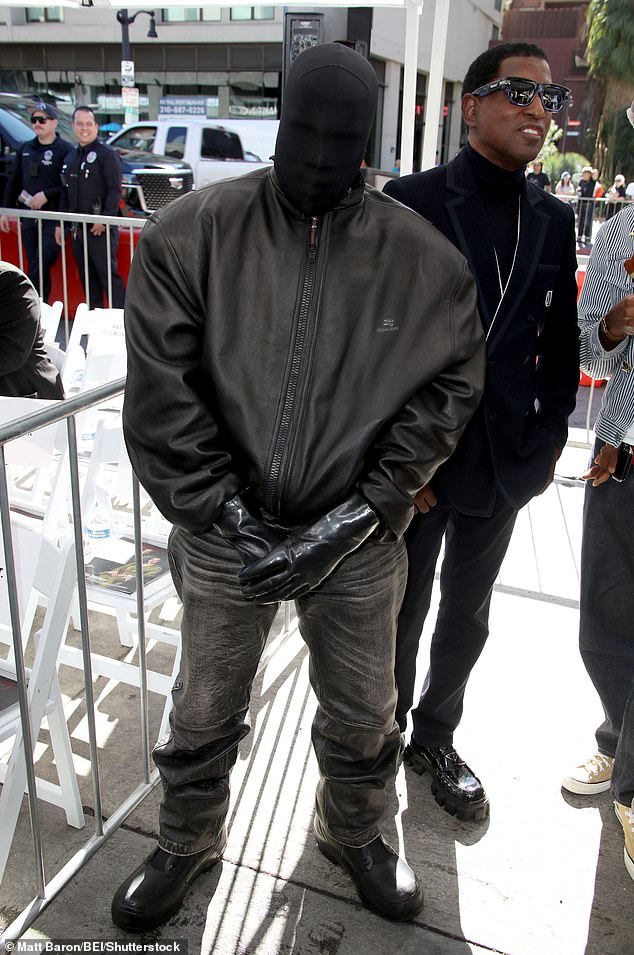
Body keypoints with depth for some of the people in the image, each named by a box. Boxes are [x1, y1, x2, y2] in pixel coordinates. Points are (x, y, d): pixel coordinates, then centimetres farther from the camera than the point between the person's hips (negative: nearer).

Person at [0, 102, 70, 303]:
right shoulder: (24, 149, 15)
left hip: (54, 218, -6)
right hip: (28, 217, 6)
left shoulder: (65, 150, -5)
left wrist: (47, 195, -15)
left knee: (42, 265, -13)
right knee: (34, 267, 7)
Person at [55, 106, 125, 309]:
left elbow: (115, 191, -12)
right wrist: (60, 223, 17)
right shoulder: (70, 156, 17)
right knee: (87, 277, 12)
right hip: (77, 229, 7)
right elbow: (65, 193, 21)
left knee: (108, 274, -9)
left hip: (101, 228, -7)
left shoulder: (106, 154, -5)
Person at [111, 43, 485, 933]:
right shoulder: (191, 235, -9)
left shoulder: (425, 258, -7)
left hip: (359, 546, 1)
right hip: (226, 538, 0)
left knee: (362, 719, 20)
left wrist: (349, 522, -13)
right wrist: (230, 517, -14)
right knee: (204, 716, 19)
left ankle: (354, 834, 51)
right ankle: (187, 843, 48)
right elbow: (161, 399, -10)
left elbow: (443, 399, -6)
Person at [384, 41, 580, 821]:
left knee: (467, 615, 19)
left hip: (507, 462, 5)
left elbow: (559, 344, 11)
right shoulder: (412, 202, -9)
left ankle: (434, 735, 41)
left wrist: (549, 441, 5)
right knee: (400, 613, 12)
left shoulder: (553, 221, 6)